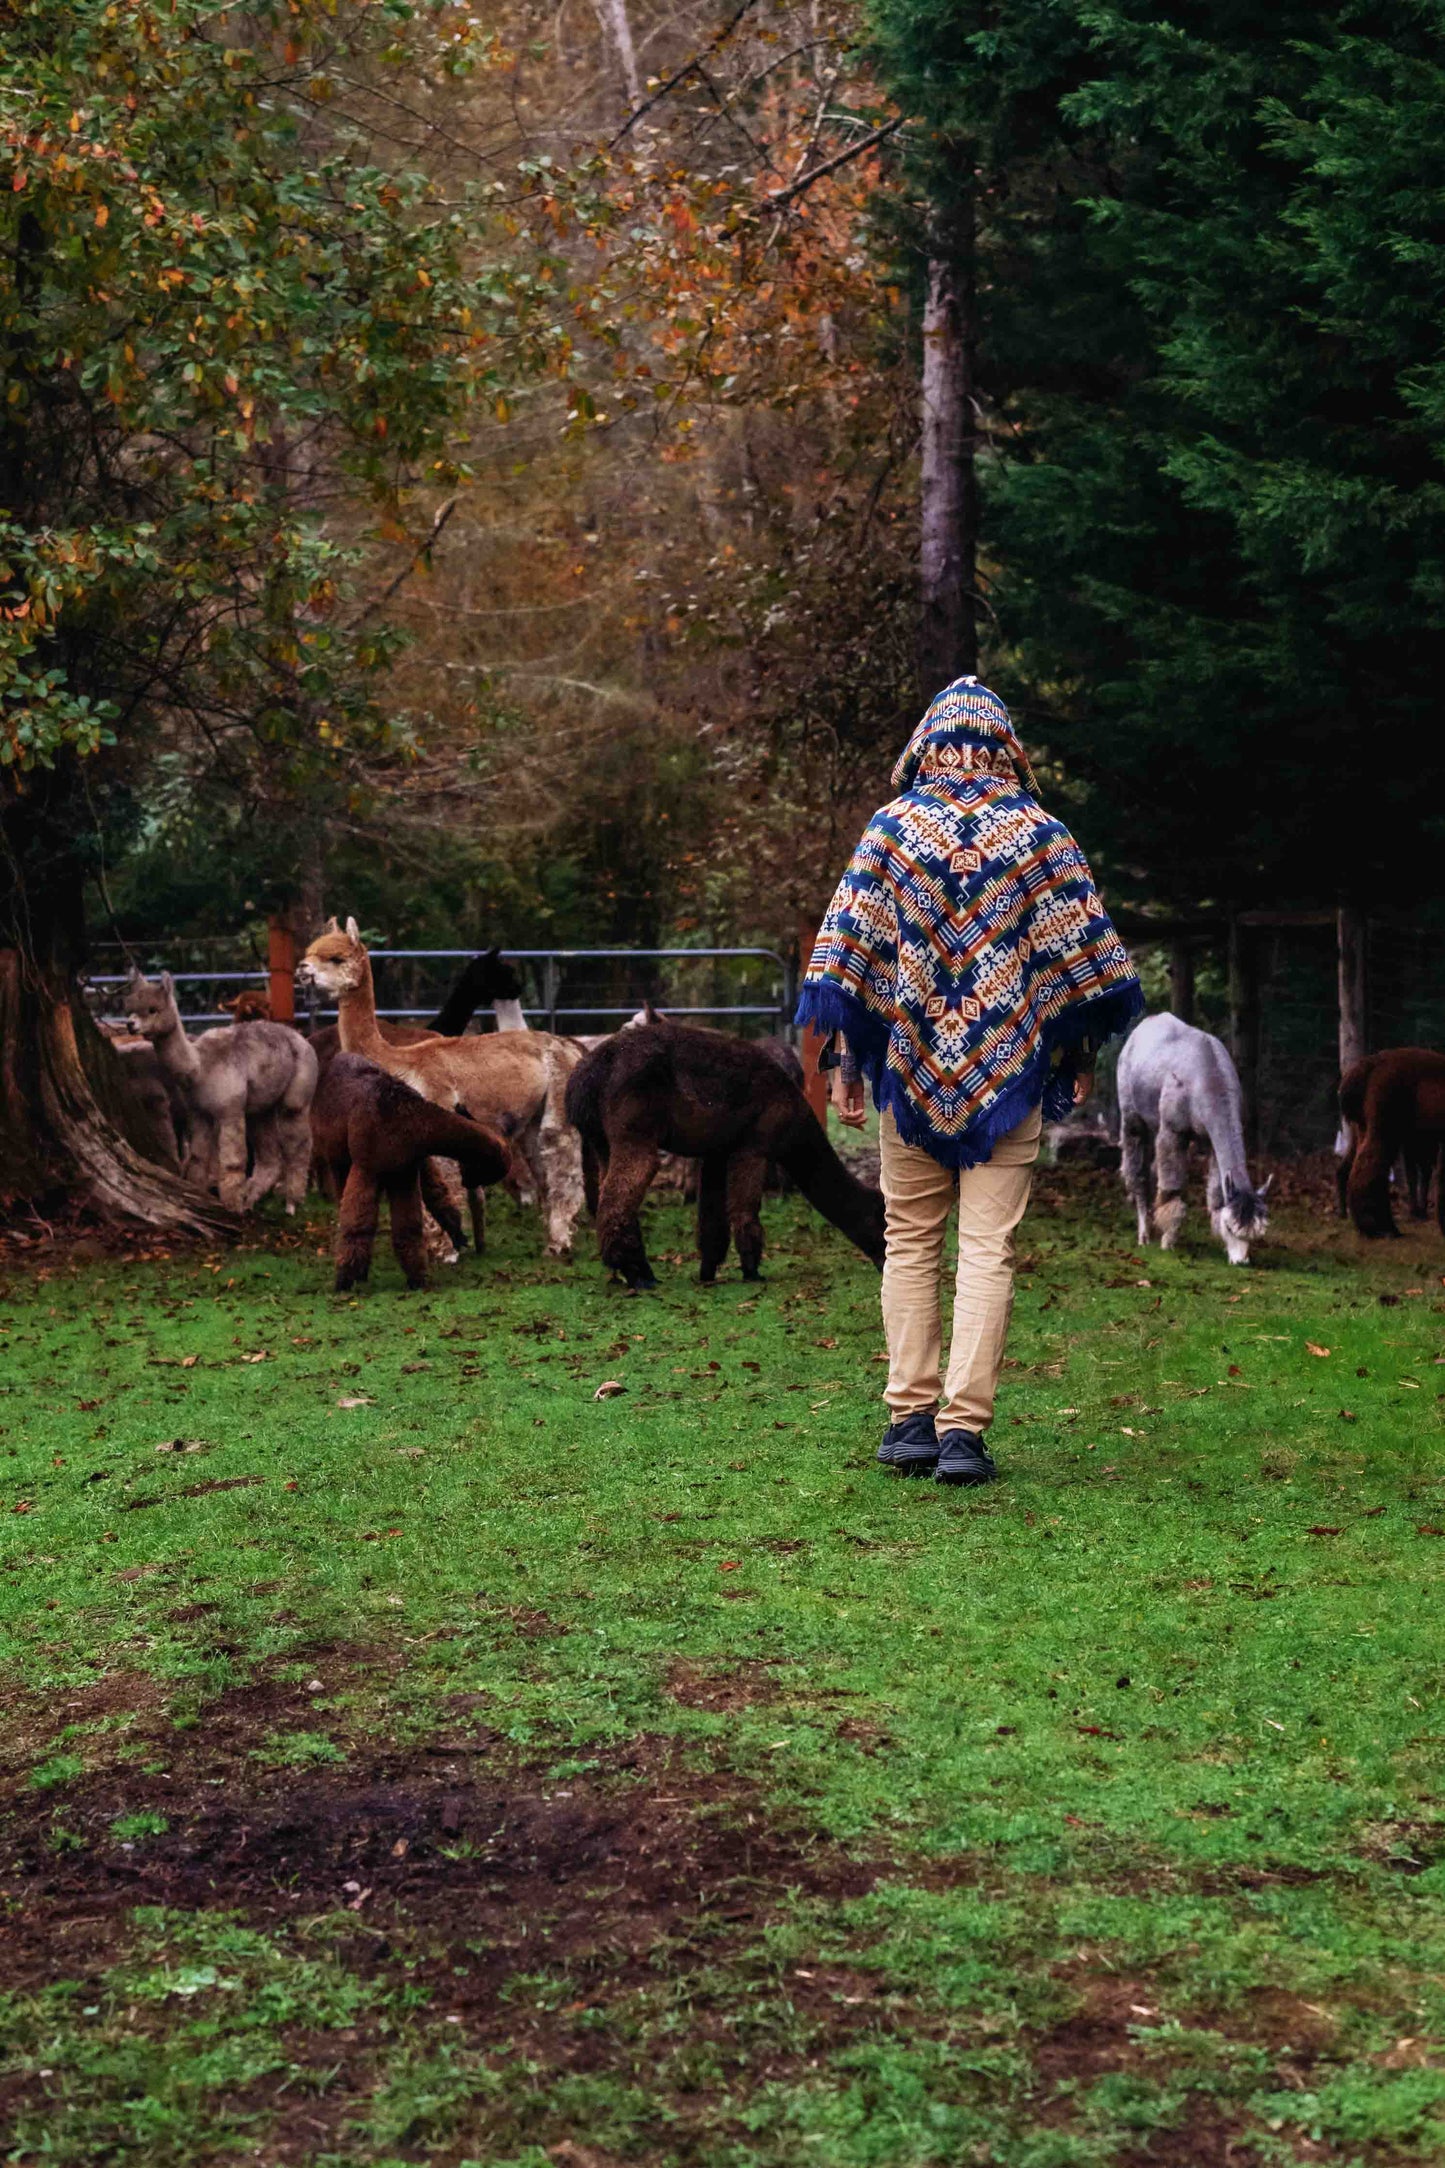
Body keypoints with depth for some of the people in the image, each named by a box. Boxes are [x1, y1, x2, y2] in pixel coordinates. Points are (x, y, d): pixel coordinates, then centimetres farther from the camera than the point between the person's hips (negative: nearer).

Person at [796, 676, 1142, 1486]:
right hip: (1010, 1071, -1)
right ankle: (963, 1428, -7)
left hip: (910, 1064, 1)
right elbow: (1085, 954, 1)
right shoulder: (1041, 833, 1)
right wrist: (1081, 1055, 13)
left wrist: (850, 1060, 6)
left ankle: (911, 1419, 7)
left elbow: (849, 951, -1)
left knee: (910, 1243, 10)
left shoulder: (893, 827, 1)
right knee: (989, 1249, -1)